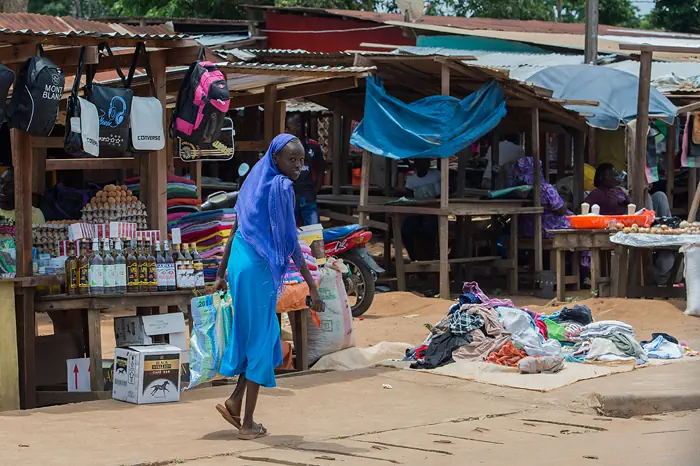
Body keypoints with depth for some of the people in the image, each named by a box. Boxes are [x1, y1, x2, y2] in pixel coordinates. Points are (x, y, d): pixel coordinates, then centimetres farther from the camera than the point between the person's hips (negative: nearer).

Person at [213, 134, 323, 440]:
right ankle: (248, 423, 5)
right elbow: (291, 241, -15)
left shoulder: (255, 184, 14)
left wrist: (221, 274, 22)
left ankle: (235, 401, 12)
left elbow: (235, 232, 17)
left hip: (240, 263, 8)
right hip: (261, 269, -8)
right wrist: (311, 285, -14)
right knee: (261, 339, 1)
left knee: (265, 335, 19)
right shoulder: (281, 187, -11)